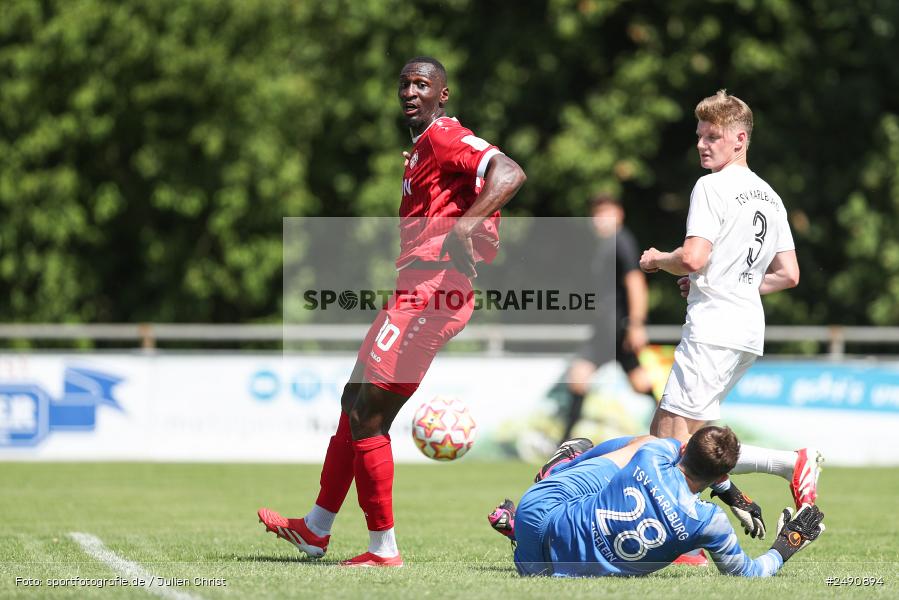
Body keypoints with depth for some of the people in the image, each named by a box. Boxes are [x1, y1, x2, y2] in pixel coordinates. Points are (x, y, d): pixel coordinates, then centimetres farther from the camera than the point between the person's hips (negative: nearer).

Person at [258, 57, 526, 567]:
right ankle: (316, 530, 29)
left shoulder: (443, 137, -9)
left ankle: (384, 549, -4)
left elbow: (510, 174, -25)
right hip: (420, 292, 11)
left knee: (367, 415, -9)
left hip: (429, 291, -11)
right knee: (356, 403, 19)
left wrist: (464, 224, -37)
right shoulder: (423, 148, 22)